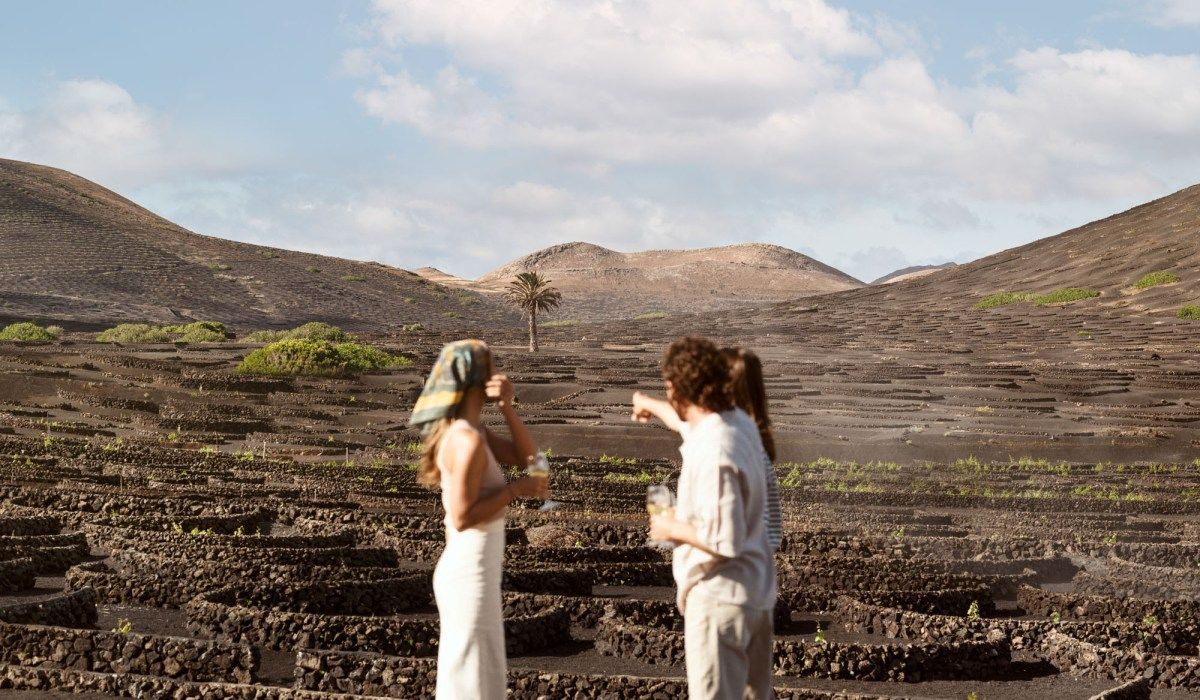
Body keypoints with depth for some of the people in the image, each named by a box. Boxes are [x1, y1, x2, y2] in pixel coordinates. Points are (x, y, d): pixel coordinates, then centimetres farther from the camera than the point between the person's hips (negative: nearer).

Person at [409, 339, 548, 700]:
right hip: (469, 575, -10)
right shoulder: (467, 440, -22)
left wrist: (507, 406, -7)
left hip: (471, 571, 10)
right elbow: (462, 517, -24)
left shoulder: (469, 430, 7)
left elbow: (526, 457, 6)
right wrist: (514, 489, -16)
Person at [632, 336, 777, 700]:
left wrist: (673, 528, -11)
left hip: (720, 598, -9)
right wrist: (655, 408, 46)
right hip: (755, 591, 9)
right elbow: (693, 424, 29)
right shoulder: (733, 429, 3)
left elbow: (725, 542, -27)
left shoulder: (713, 455, -25)